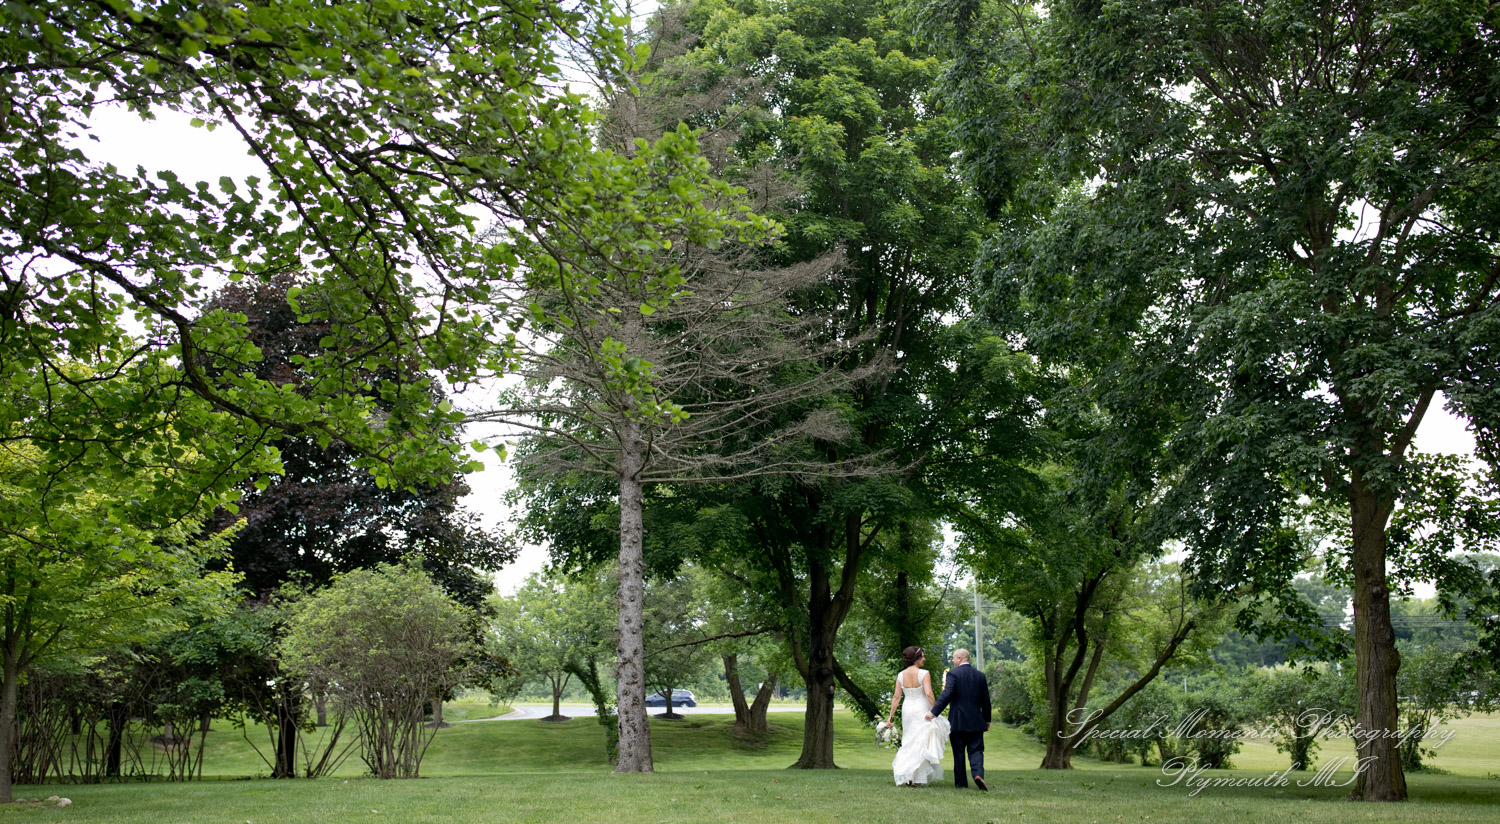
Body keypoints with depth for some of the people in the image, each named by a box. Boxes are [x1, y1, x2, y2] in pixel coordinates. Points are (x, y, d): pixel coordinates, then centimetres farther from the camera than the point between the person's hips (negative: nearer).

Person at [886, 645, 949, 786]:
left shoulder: (901, 675, 2)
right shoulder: (924, 674, -11)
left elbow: (897, 697, 2)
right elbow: (928, 693, -19)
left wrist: (891, 715, 6)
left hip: (907, 710, 5)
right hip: (921, 710, -5)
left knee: (909, 742, 15)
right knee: (921, 742, 2)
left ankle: (904, 776, 11)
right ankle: (917, 778, -2)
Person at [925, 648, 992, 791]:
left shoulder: (953, 673, -7)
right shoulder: (980, 675, 7)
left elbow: (946, 694, -19)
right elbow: (986, 700, 10)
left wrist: (934, 712, -18)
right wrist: (987, 720, 19)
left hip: (957, 721, -3)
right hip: (976, 722, 3)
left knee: (959, 752, 6)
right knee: (976, 750, 5)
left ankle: (961, 782, 9)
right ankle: (978, 773, -20)